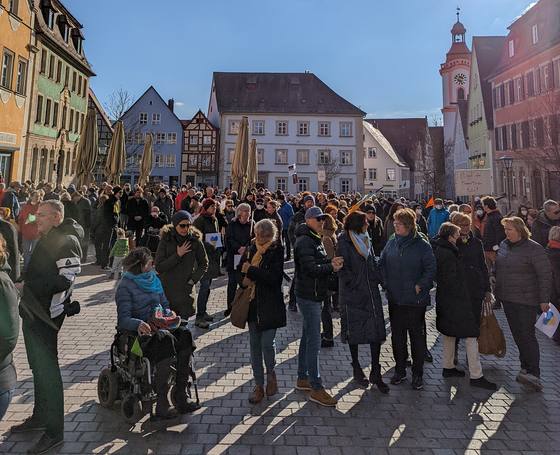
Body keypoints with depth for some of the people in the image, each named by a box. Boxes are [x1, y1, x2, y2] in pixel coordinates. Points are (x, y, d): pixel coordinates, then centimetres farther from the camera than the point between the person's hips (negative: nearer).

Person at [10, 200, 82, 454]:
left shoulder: (66, 241, -17)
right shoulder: (47, 238, 15)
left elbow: (66, 279, -25)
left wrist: (29, 287, -22)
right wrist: (21, 282, 9)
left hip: (45, 314, -10)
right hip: (31, 311, 10)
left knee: (46, 369, -3)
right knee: (38, 366, 21)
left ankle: (54, 431, 9)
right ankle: (40, 417, 38)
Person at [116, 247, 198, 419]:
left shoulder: (154, 280, 14)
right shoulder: (125, 287, -6)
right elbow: (123, 318, -16)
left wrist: (169, 313, -6)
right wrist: (138, 324, -37)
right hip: (138, 333, -6)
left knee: (185, 335, -24)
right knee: (166, 342, -35)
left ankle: (180, 395, -20)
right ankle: (161, 403, -28)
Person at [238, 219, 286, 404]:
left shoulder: (277, 251, -7)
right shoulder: (250, 249, 9)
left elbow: (273, 276, -19)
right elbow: (240, 270, 15)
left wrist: (250, 271, -15)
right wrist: (245, 279, -6)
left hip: (270, 304, -5)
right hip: (252, 303, 5)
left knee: (267, 342, -7)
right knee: (254, 344, 9)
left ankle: (271, 372, 26)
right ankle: (259, 385, 23)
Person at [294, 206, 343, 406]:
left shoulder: (315, 239, 17)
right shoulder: (304, 241, -15)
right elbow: (310, 267, -24)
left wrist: (331, 262, -2)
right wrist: (331, 266, -20)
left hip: (314, 295, 10)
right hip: (308, 296, -10)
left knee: (307, 338, 17)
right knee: (314, 342, -6)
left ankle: (302, 379, 29)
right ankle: (316, 389, 2)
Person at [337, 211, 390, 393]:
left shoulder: (366, 240, 12)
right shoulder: (344, 243, -8)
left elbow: (374, 263, 18)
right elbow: (342, 269, -12)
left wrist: (376, 281, 7)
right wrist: (355, 284, -13)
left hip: (371, 293, 6)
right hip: (353, 296, -5)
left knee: (377, 331, 1)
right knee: (354, 332, 7)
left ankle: (375, 373, 12)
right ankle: (357, 369, 26)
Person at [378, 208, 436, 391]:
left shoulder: (422, 245, -8)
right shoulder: (391, 243, 5)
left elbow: (431, 268, -7)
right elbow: (382, 263, 14)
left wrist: (420, 286, -12)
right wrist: (385, 282, 3)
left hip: (415, 299, -4)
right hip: (395, 298, 4)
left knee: (416, 334, 6)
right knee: (397, 334, 12)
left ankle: (417, 373, 21)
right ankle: (399, 369, 28)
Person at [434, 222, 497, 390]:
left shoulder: (440, 251, 9)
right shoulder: (448, 254, -21)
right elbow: (451, 280, -23)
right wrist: (463, 295, -12)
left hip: (445, 301, 11)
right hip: (456, 303, -11)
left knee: (448, 334, 19)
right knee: (471, 335, -3)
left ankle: (448, 367, 30)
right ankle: (476, 376, 4)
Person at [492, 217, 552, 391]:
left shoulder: (534, 249, -11)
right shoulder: (503, 245, 9)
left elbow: (544, 276, -11)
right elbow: (497, 266, 23)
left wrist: (544, 300, -13)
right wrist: (493, 277, 7)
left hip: (526, 301, -6)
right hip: (507, 299, 7)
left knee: (527, 334, -8)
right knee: (517, 334, 12)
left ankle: (534, 374, -3)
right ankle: (526, 367, 24)